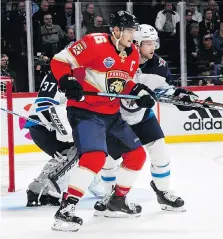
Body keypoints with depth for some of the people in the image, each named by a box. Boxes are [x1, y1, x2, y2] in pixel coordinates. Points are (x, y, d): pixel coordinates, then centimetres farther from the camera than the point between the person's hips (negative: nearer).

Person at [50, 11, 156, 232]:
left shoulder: (132, 54, 7)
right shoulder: (94, 43, -18)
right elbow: (59, 61, -15)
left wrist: (140, 91, 1)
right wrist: (68, 82, -30)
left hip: (112, 114, 9)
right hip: (85, 110, -9)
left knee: (137, 154, 14)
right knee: (95, 157, -28)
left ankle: (118, 201, 31)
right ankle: (66, 209, -24)